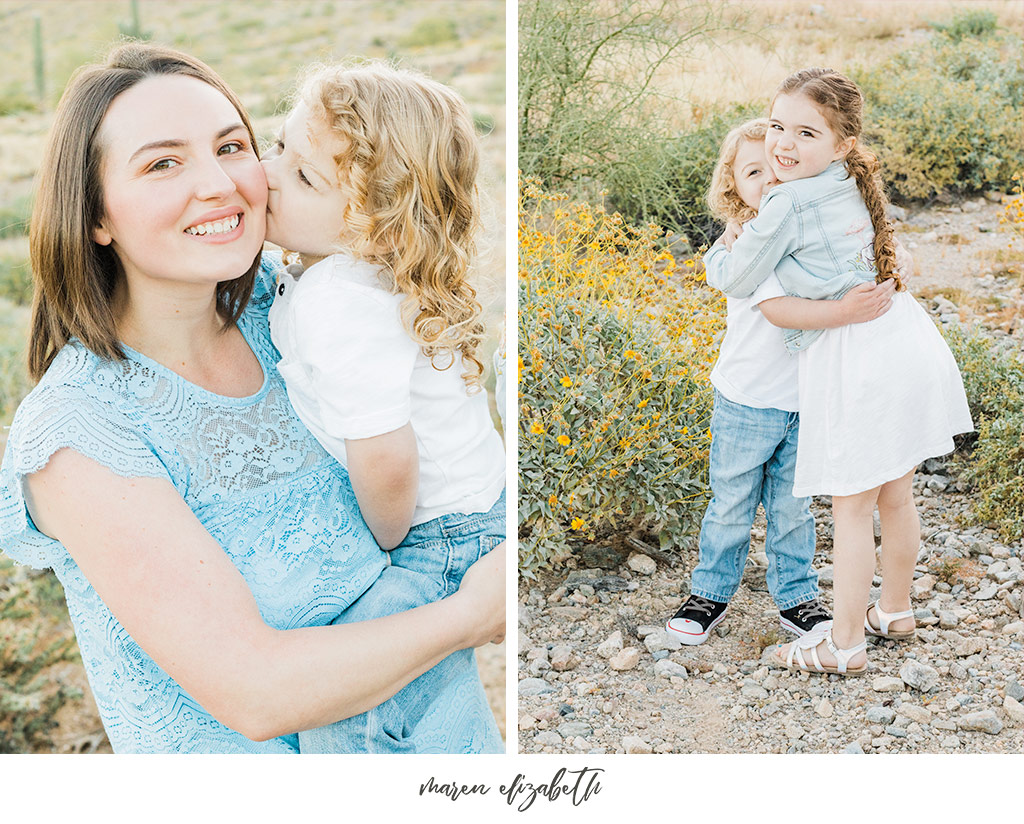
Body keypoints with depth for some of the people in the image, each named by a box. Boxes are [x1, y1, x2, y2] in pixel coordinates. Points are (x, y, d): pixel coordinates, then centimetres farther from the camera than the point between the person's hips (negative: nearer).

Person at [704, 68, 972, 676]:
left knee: (852, 507, 4)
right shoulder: (854, 187, 9)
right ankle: (896, 610, 38)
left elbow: (737, 282, -3)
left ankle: (845, 644, 17)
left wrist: (716, 254, 18)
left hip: (854, 360, -8)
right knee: (896, 494, 20)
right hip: (906, 337, 8)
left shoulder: (785, 205, -15)